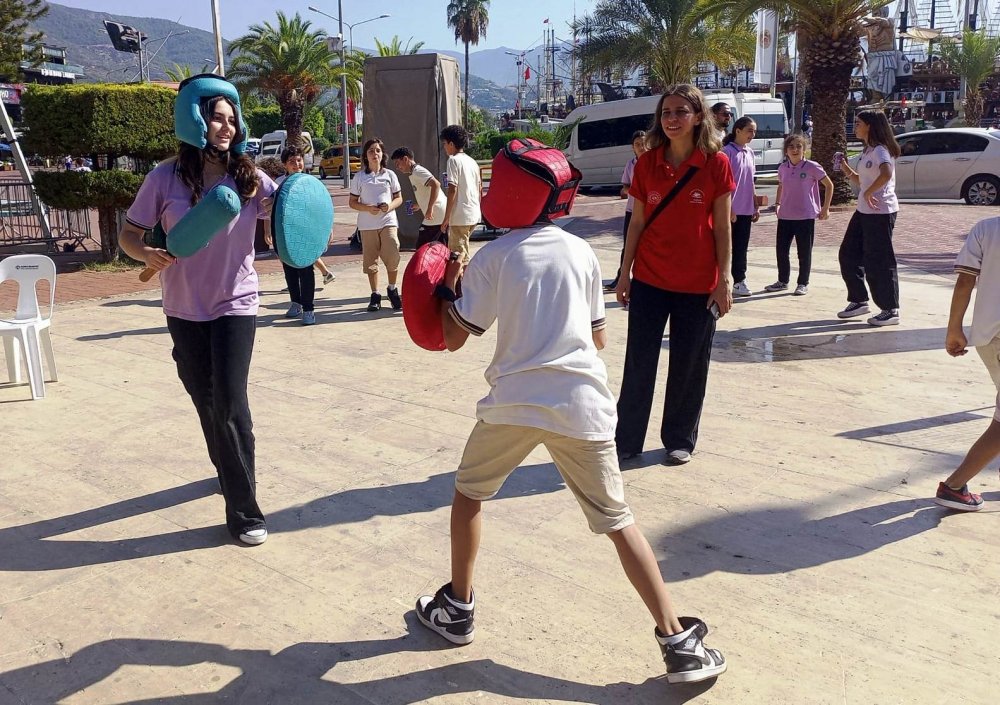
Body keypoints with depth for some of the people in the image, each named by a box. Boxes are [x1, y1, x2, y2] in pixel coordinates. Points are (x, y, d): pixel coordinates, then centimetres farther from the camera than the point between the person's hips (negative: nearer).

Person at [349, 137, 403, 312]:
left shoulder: (390, 174, 8)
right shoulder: (359, 177, 4)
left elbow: (399, 198, 12)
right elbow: (353, 202, 5)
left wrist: (390, 206, -11)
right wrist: (368, 208, -14)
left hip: (388, 222, 0)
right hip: (367, 224, 0)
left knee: (392, 257, -11)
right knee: (370, 260, 3)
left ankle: (392, 290, 11)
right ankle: (375, 295, 15)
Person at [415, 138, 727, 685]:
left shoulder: (493, 257, 3)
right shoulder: (581, 252, 11)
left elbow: (453, 337, 3)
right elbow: (599, 339, 16)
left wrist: (448, 289, 19)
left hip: (513, 400, -1)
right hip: (582, 402, 2)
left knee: (469, 493, 24)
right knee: (617, 521, 9)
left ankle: (457, 609, 32)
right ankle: (678, 641, 7)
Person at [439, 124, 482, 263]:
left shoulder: (454, 160, -9)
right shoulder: (472, 161, 14)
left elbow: (452, 190, -15)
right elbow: (479, 189, 16)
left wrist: (446, 218, -12)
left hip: (460, 216, -8)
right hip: (474, 215, 8)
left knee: (459, 257, -3)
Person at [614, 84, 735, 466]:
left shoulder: (716, 163, -5)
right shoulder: (647, 163, 1)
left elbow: (722, 226, -3)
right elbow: (637, 222, 6)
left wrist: (724, 278, -7)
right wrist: (625, 273, 5)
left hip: (698, 284, -1)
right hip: (648, 280, 2)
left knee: (689, 366, 8)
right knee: (638, 363, 6)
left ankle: (680, 440, 25)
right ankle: (626, 440, 18)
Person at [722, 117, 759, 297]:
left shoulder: (750, 152, 12)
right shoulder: (728, 152, -10)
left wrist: (756, 206, 15)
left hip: (746, 210, 7)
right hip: (731, 210, -7)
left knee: (741, 247, 11)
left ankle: (740, 280, 19)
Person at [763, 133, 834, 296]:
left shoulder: (811, 167, -8)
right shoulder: (783, 168, 5)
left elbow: (829, 185, 0)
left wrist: (825, 208, -3)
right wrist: (777, 204, 12)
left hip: (805, 216, -4)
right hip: (785, 216, 4)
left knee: (804, 252, 3)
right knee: (781, 250, 8)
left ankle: (803, 284, 15)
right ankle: (783, 281, 24)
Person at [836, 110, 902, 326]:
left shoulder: (880, 150, -13)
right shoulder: (867, 151, 17)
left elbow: (886, 173, -33)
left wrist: (868, 193, -26)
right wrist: (845, 167, 11)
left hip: (881, 211, -10)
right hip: (864, 211, 10)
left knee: (878, 261, -5)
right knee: (848, 254, 12)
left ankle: (891, 310, 4)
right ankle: (859, 301, 23)